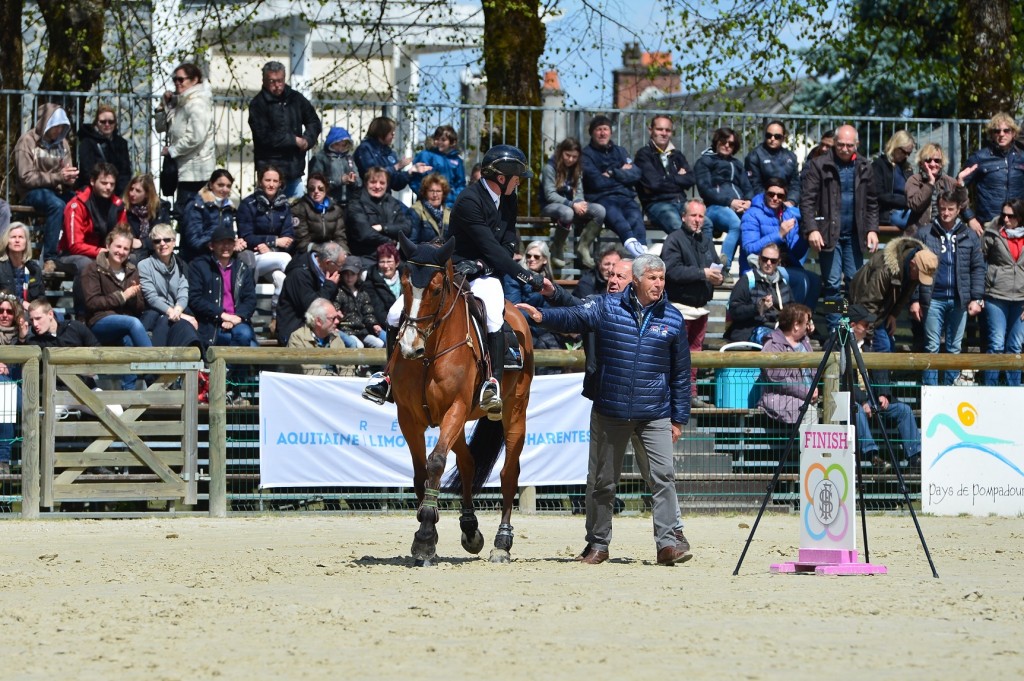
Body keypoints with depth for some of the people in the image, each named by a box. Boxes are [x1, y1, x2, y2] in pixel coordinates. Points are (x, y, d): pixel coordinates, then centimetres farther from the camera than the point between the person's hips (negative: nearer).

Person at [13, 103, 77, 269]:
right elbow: (26, 177, -12)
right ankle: (49, 260, -37)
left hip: (57, 190, 5)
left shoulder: (62, 143, 13)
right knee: (57, 205, -38)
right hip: (33, 192, -5)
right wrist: (57, 177, -18)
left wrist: (69, 177, -10)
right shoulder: (28, 141, -5)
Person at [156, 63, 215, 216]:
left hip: (195, 171, -10)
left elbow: (196, 137, -22)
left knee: (184, 213, -13)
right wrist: (164, 105, 5)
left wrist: (172, 150, -12)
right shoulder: (180, 103, 17)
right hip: (185, 169, 10)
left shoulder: (197, 103, -12)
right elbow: (161, 127, 20)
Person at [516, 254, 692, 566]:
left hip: (655, 414, 0)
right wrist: (543, 316, -33)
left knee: (663, 476, -12)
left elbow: (681, 373, 8)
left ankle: (668, 542, -11)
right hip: (610, 412, 0)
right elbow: (575, 317, -13)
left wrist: (679, 418, 7)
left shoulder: (672, 319, 3)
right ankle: (598, 544, 20)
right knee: (602, 481, 8)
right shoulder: (608, 308, 1)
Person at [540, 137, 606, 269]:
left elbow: (579, 192, 8)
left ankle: (583, 247, -14)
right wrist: (572, 205, -26)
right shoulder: (550, 168, -8)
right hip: (550, 207, -6)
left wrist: (579, 203, -18)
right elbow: (550, 195, -16)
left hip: (571, 205, 6)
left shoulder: (577, 169, 13)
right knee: (567, 212, -43)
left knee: (600, 210, -20)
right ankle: (557, 249, -21)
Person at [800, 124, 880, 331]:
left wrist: (872, 229, 2)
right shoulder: (819, 166, -3)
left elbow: (872, 203, 13)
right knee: (832, 284, -1)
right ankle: (834, 331, 3)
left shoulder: (864, 168, 9)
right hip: (829, 234, -3)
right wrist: (812, 229, -17)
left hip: (854, 235, 3)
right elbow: (807, 200, -7)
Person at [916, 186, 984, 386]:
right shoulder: (926, 235, 1)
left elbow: (978, 268, 7)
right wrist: (915, 299, -4)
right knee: (932, 347, 1)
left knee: (954, 347, 8)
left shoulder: (969, 236, 6)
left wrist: (977, 298, -1)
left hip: (959, 301, 2)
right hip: (934, 299, -2)